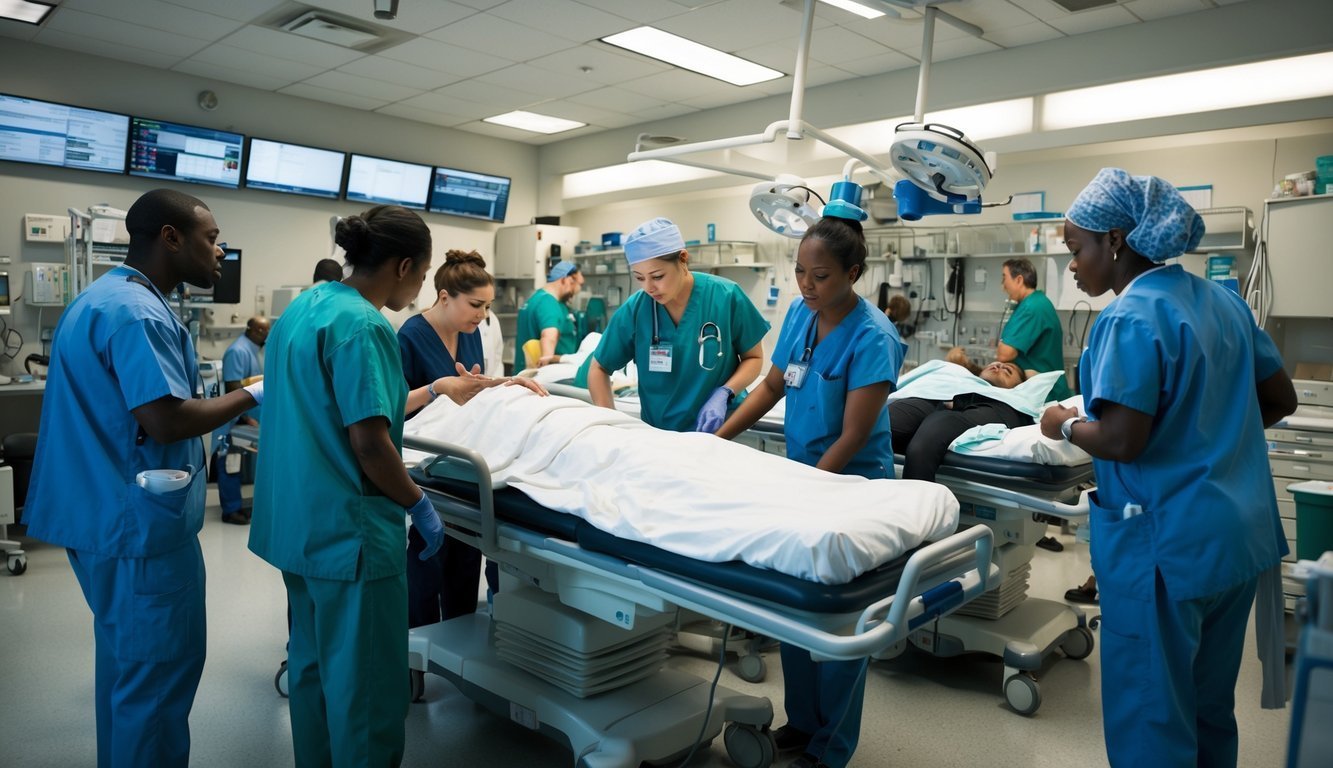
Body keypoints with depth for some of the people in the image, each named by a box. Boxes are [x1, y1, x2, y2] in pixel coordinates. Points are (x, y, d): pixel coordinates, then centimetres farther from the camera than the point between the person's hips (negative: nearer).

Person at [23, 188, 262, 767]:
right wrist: (251, 397, -14)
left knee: (128, 660, 22)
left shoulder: (111, 296, 13)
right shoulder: (136, 311, -21)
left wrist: (221, 411, 13)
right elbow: (166, 419, -26)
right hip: (139, 520, -11)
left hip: (110, 512, 11)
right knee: (159, 672, 2)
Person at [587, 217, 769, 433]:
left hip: (720, 428, -1)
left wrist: (723, 394, -19)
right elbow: (599, 369, 0)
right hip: (656, 431, 1)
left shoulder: (726, 296, -15)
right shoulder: (633, 310, -12)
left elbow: (754, 358, -3)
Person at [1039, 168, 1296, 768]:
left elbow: (1121, 441, -24)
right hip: (1240, 533, 9)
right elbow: (1280, 399, 14)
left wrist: (1065, 425, -5)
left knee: (1149, 718, 6)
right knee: (1210, 707, 22)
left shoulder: (1131, 318, -18)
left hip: (1165, 544, -8)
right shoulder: (1224, 301, 7)